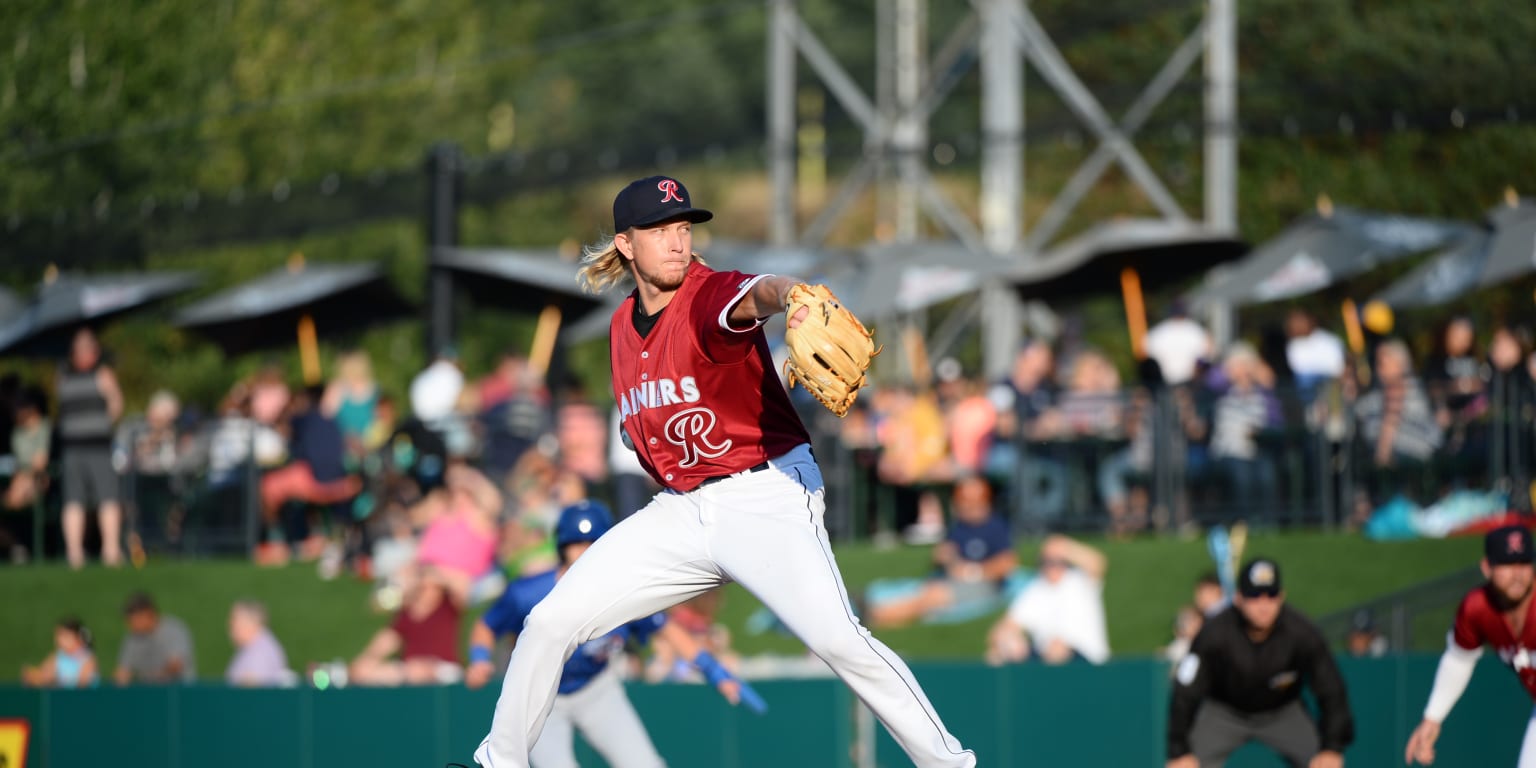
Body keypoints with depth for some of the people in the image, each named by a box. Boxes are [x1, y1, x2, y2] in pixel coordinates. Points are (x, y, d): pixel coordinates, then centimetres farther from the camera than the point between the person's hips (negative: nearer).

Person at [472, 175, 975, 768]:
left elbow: (755, 296, -40)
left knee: (838, 641, -25)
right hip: (677, 513, 6)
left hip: (766, 497, -6)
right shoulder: (623, 328, 10)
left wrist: (788, 297, -62)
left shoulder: (709, 297, -12)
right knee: (549, 623, 1)